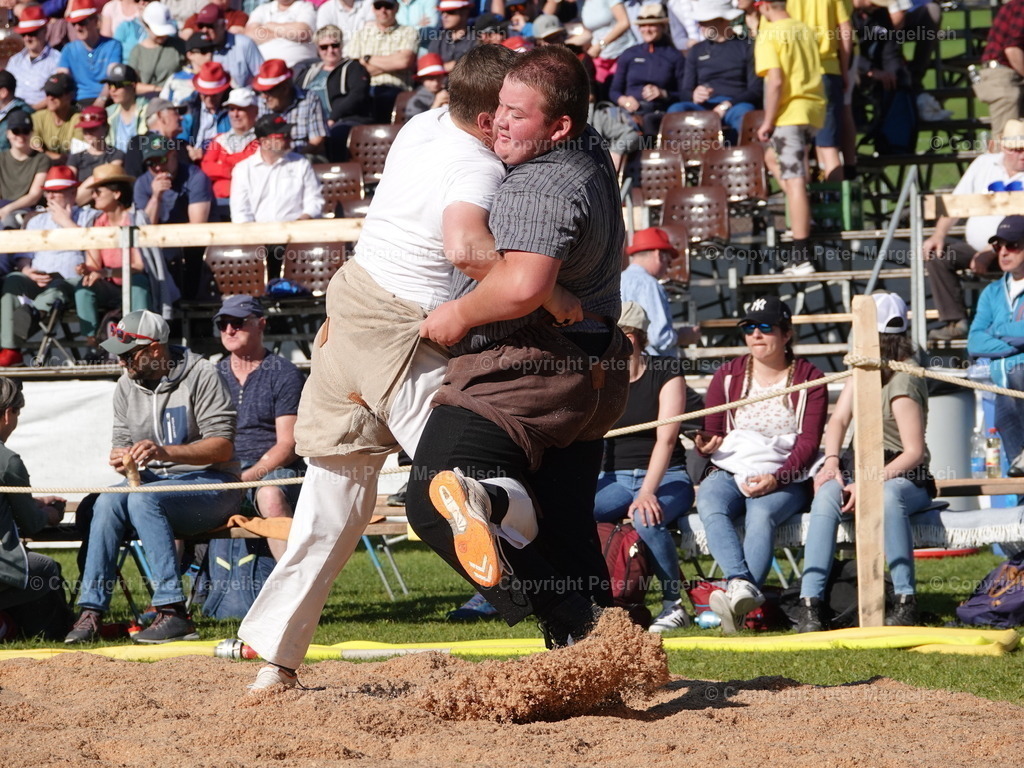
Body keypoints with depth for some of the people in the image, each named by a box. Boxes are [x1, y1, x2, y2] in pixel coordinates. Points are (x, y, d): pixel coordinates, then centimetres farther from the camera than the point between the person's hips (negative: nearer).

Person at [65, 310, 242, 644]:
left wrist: (165, 452, -30)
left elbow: (223, 446, -16)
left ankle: (173, 612, -38)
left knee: (142, 500, -33)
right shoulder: (127, 386, 9)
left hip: (211, 484, -6)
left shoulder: (201, 375, -10)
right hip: (155, 481, 6)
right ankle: (91, 611, -28)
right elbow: (124, 442, 13)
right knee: (108, 501, -25)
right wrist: (121, 459, -13)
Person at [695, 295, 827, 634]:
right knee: (710, 507, -33)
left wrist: (776, 478, -20)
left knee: (761, 514, -36)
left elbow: (808, 442, -2)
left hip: (784, 479, -2)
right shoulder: (727, 376, 15)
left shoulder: (808, 379, 7)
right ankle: (742, 584, -53)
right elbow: (712, 432, 12)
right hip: (730, 472, 3)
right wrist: (705, 444, -15)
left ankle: (738, 600, -54)